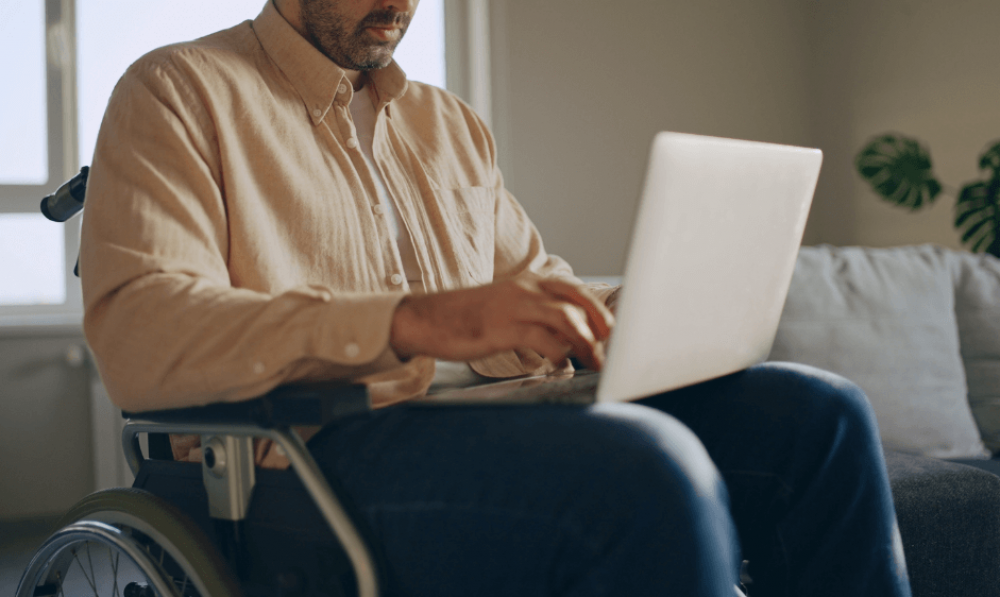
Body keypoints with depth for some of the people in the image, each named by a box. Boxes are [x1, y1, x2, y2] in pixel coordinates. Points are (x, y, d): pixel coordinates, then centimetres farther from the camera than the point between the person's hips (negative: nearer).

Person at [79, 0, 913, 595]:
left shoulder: (449, 123, 25)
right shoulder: (181, 92, 2)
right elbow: (134, 337, -14)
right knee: (647, 466, -34)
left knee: (817, 412, -10)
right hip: (312, 456, -7)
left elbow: (537, 279, 27)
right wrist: (415, 323, -26)